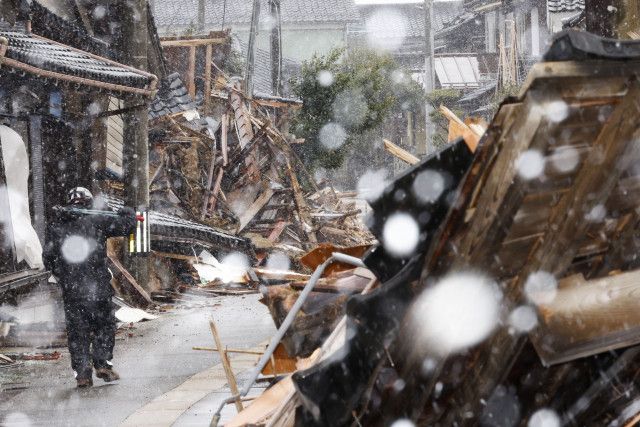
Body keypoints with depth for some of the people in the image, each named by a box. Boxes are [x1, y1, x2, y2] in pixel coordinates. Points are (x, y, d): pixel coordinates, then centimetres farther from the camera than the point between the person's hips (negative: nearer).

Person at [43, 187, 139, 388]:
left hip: (70, 289, 3)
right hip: (97, 287, -3)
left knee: (77, 331, 9)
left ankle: (82, 372, 5)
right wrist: (128, 213, 22)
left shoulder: (56, 226, 6)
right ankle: (102, 363, 4)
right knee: (104, 325, 12)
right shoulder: (97, 221, -4)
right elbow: (126, 225, -1)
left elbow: (48, 259, 10)